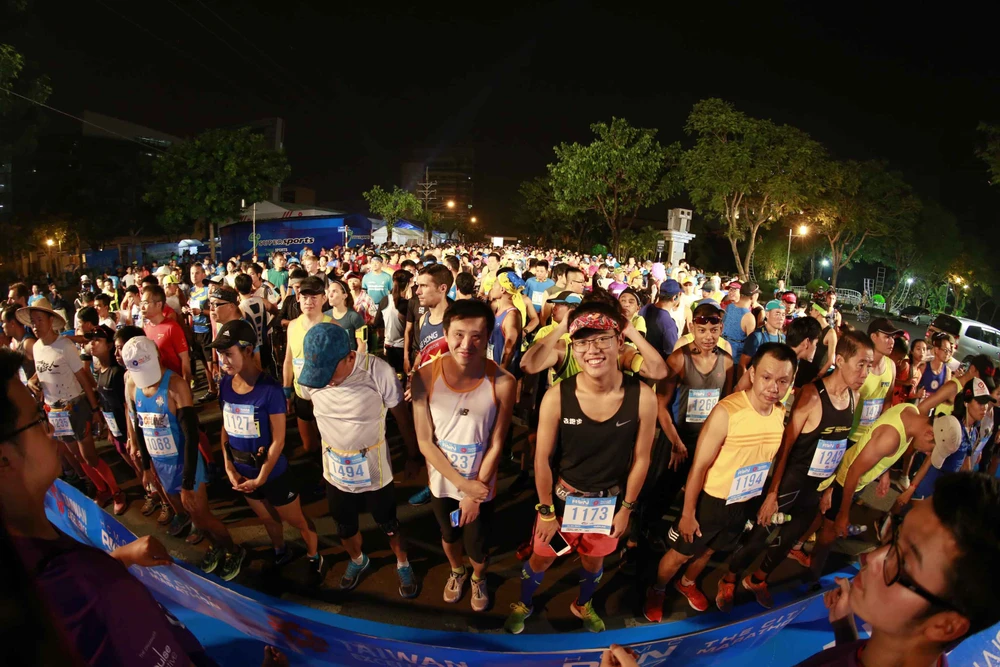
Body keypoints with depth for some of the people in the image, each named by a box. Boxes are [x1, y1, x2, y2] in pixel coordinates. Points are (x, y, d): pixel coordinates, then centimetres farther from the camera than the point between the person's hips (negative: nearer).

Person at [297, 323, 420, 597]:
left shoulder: (379, 372, -30)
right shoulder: (310, 372, -19)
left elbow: (402, 417, -15)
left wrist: (413, 457, -4)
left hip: (373, 469, -3)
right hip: (335, 469, 3)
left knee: (388, 525, 20)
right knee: (345, 528, 26)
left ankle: (403, 564, 49)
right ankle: (357, 560, 56)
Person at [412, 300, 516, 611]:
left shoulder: (502, 382, -25)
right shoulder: (425, 377, -22)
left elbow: (496, 445, -14)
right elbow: (425, 442, -15)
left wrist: (475, 493, -11)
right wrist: (462, 484, -16)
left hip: (481, 484, -1)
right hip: (442, 481, 2)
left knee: (477, 546, 20)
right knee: (449, 535, 28)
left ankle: (478, 577, 56)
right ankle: (457, 571, 62)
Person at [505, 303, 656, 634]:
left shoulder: (642, 398, -22)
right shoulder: (557, 397, -25)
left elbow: (640, 458, -8)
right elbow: (543, 458, -13)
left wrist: (626, 507, 0)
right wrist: (546, 511, -6)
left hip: (609, 500, 1)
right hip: (563, 496, -1)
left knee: (594, 559, 26)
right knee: (542, 557, 20)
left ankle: (582, 605, 58)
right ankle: (523, 604, 52)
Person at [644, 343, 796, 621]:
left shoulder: (781, 412, -11)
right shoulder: (726, 411, -31)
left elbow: (770, 457, 7)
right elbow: (699, 465, -23)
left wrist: (767, 497, 14)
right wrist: (688, 513, -17)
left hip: (746, 503, 6)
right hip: (711, 501, -5)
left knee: (710, 550, 28)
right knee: (680, 553, 14)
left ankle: (687, 583, 56)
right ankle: (657, 591, 43)